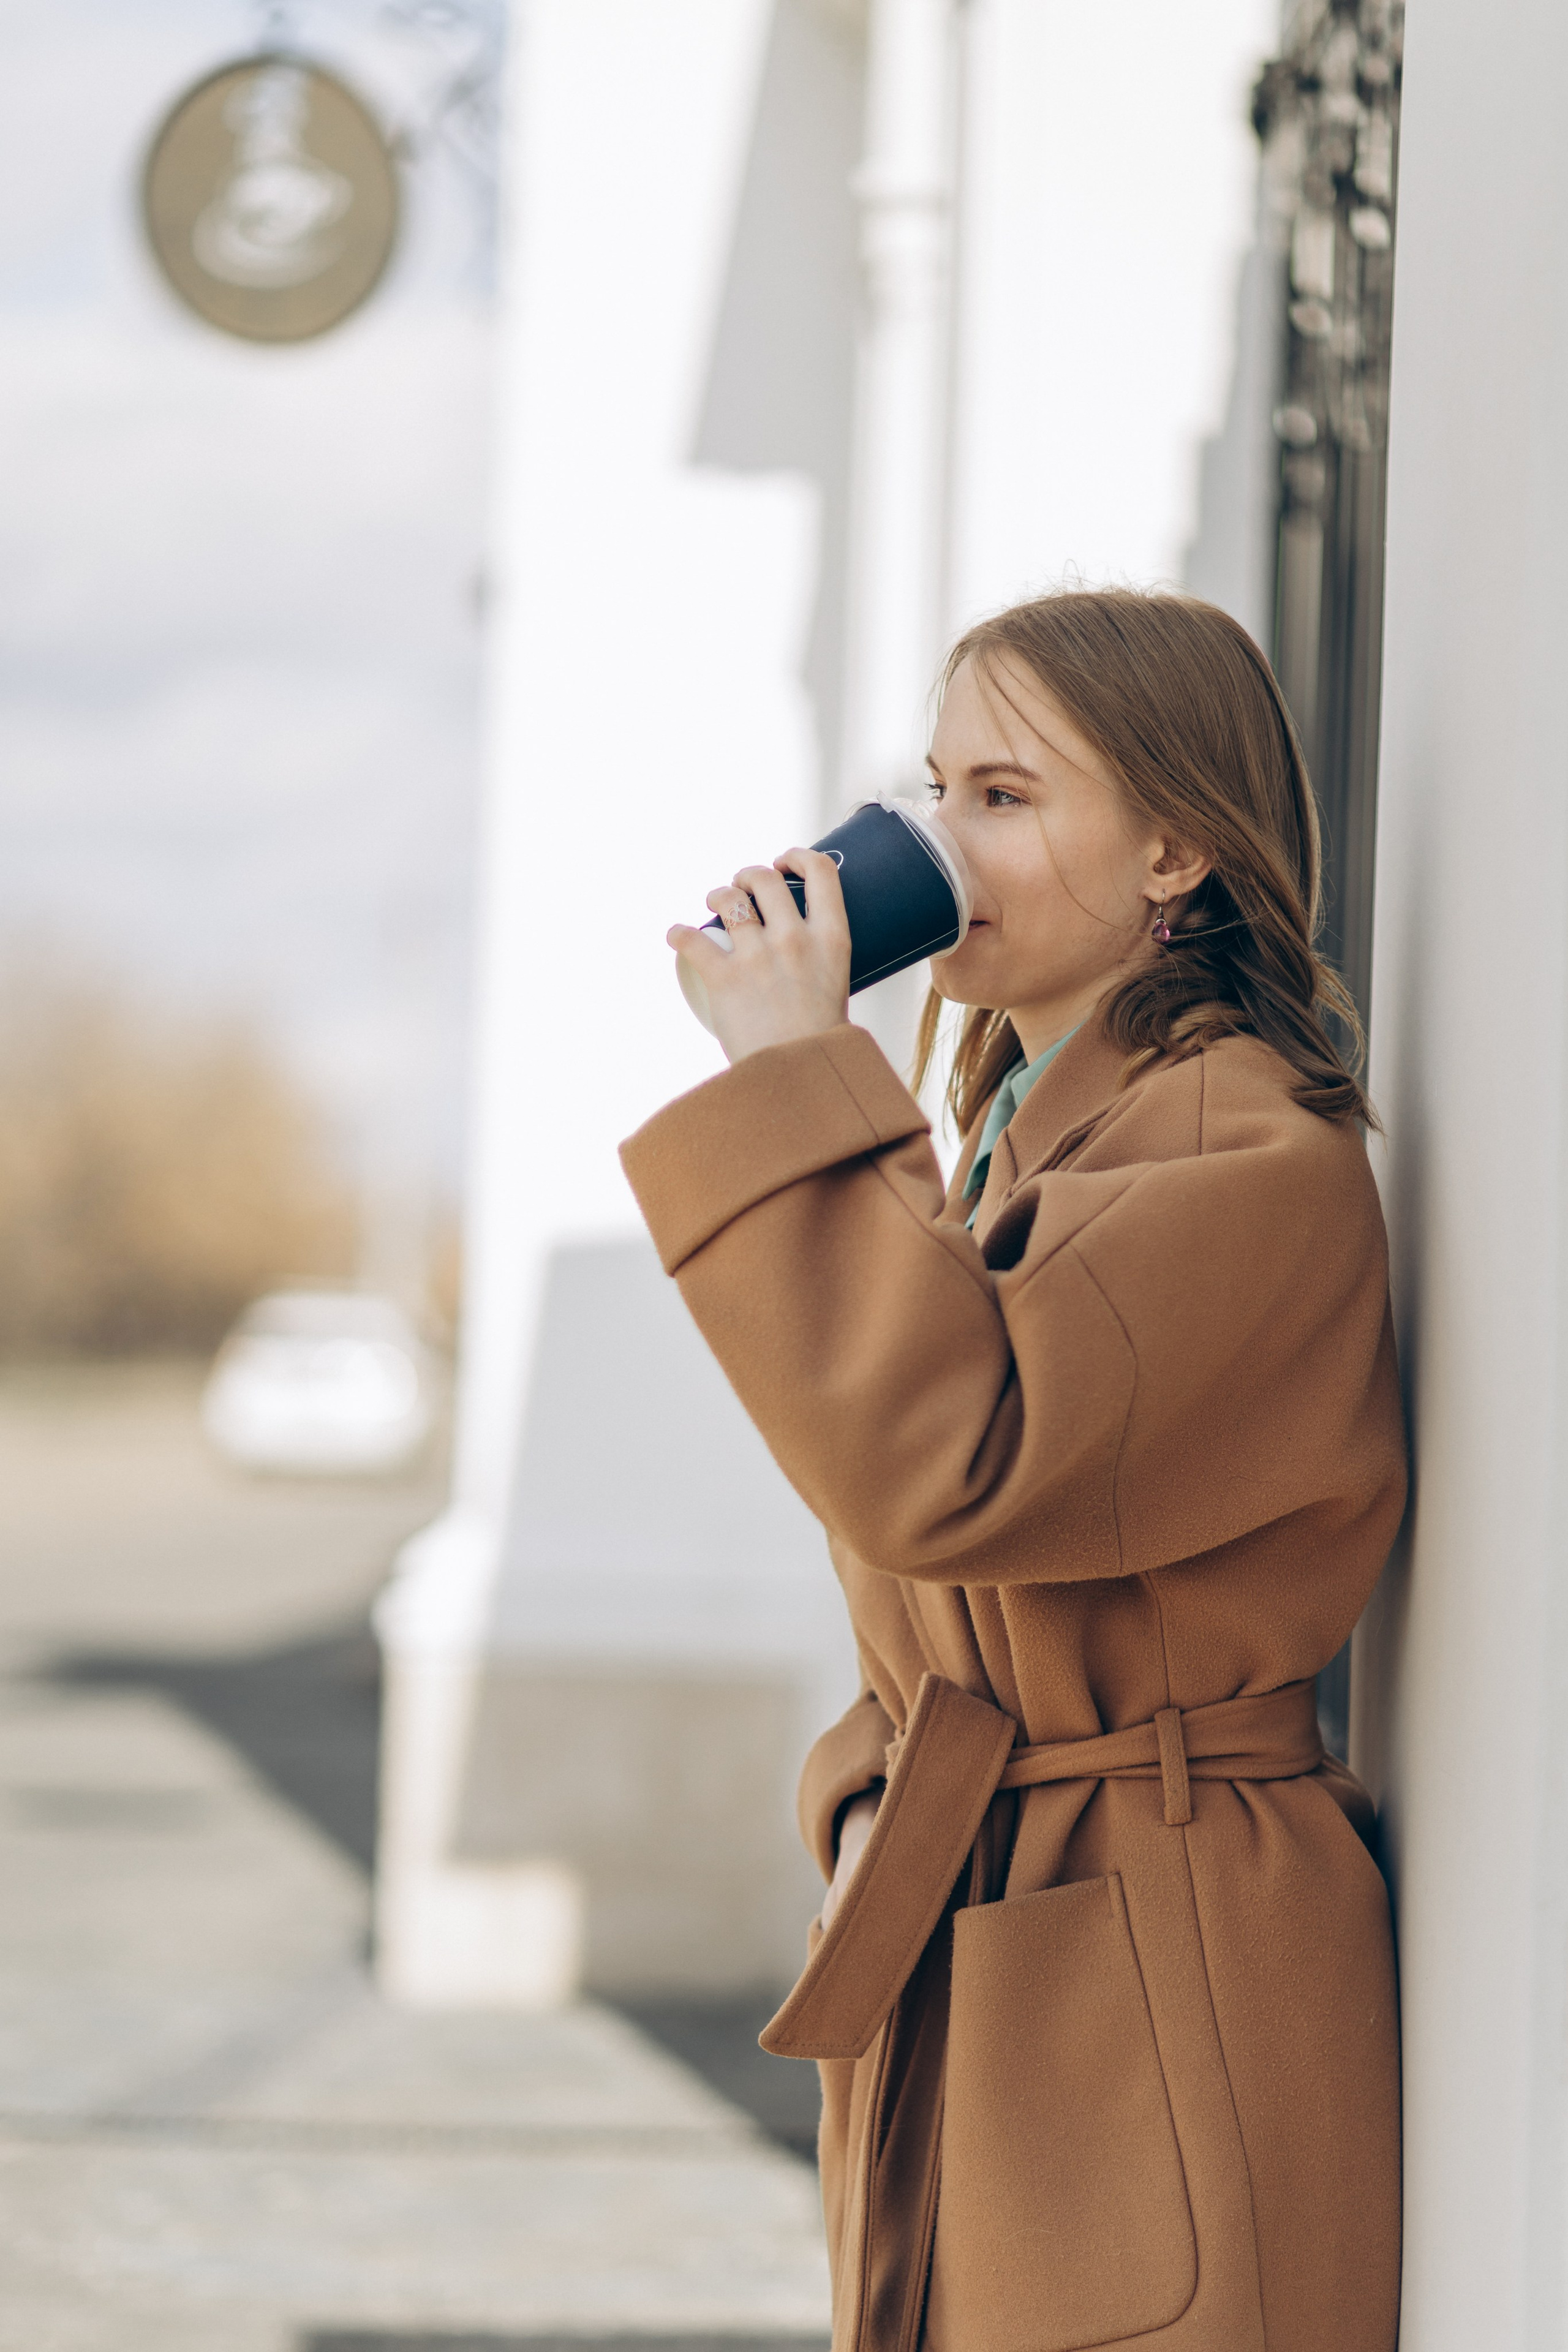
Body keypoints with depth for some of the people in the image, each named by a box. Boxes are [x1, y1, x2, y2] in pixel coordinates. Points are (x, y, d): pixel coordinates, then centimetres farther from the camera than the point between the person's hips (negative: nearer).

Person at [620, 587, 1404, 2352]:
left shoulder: (1251, 1155, -15)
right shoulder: (1016, 1137, 14)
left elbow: (951, 1467, -29)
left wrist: (791, 1073, -21)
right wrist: (871, 1803, 3)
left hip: (1160, 2001, -9)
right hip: (955, 1976, 9)